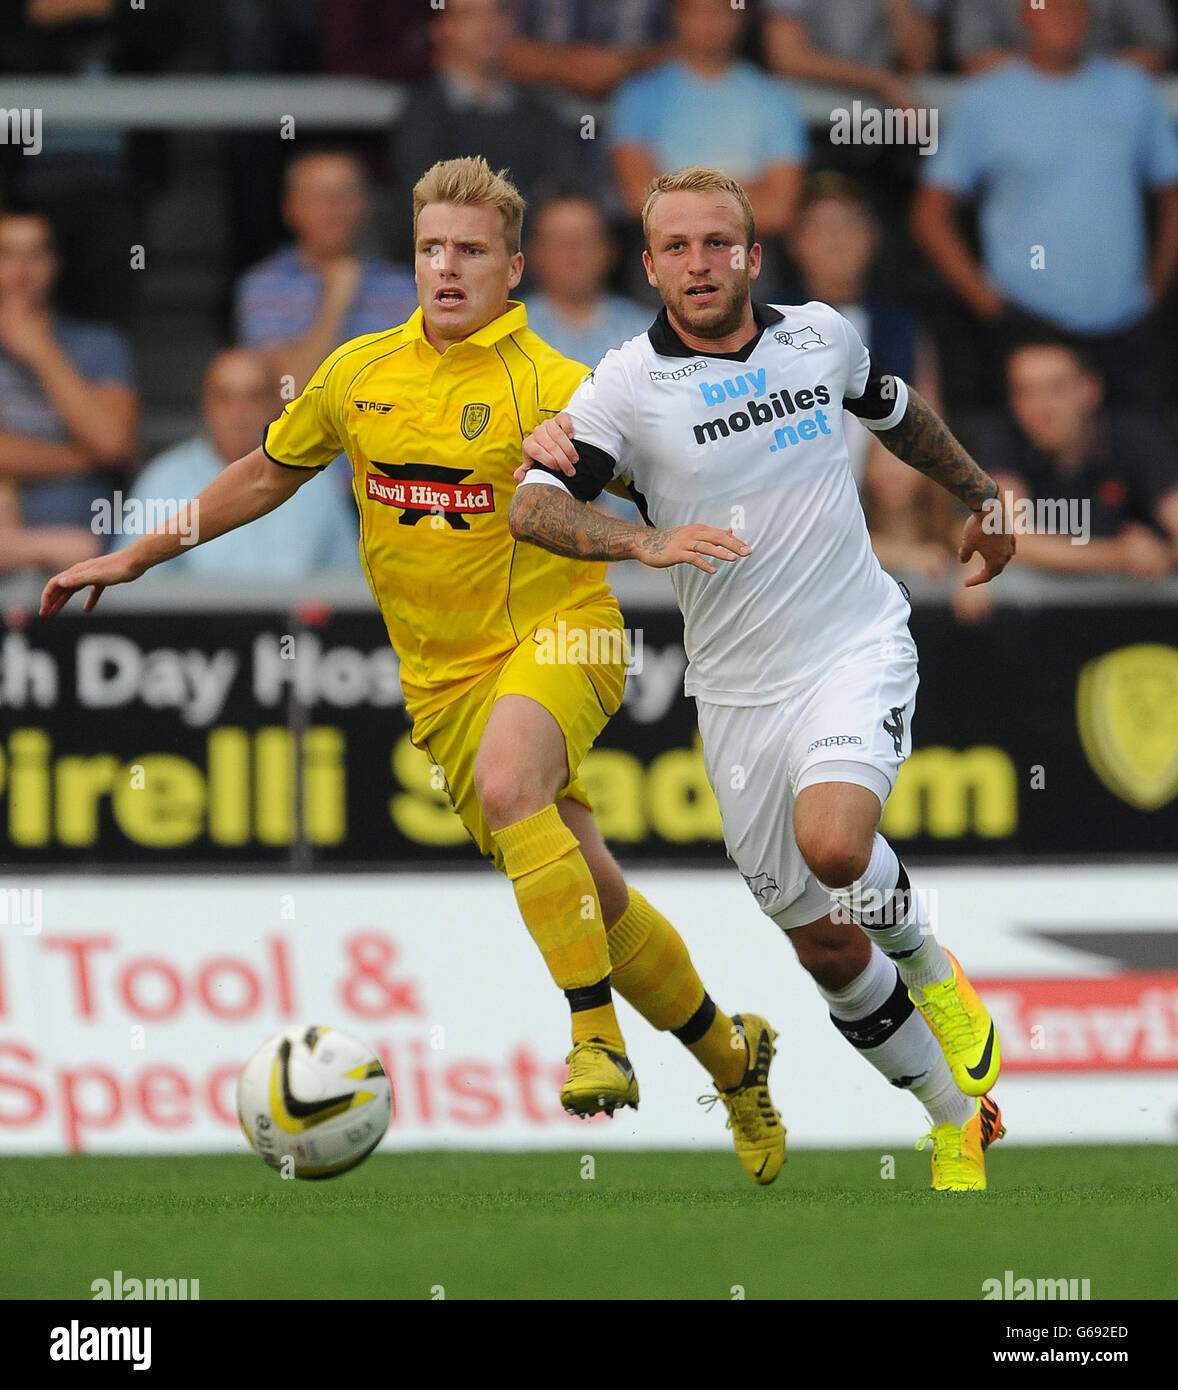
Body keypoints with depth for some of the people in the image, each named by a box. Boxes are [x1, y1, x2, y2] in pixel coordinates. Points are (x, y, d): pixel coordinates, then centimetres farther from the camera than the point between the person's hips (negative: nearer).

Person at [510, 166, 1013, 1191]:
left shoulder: (821, 334, 1)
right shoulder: (629, 386, -9)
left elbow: (897, 410, 23)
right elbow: (532, 507, -21)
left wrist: (978, 495, 36)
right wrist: (646, 541, -37)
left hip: (859, 646, -1)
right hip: (739, 690, 1)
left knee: (833, 842, -28)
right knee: (825, 946, 5)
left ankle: (932, 972, 3)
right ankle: (957, 1118, 25)